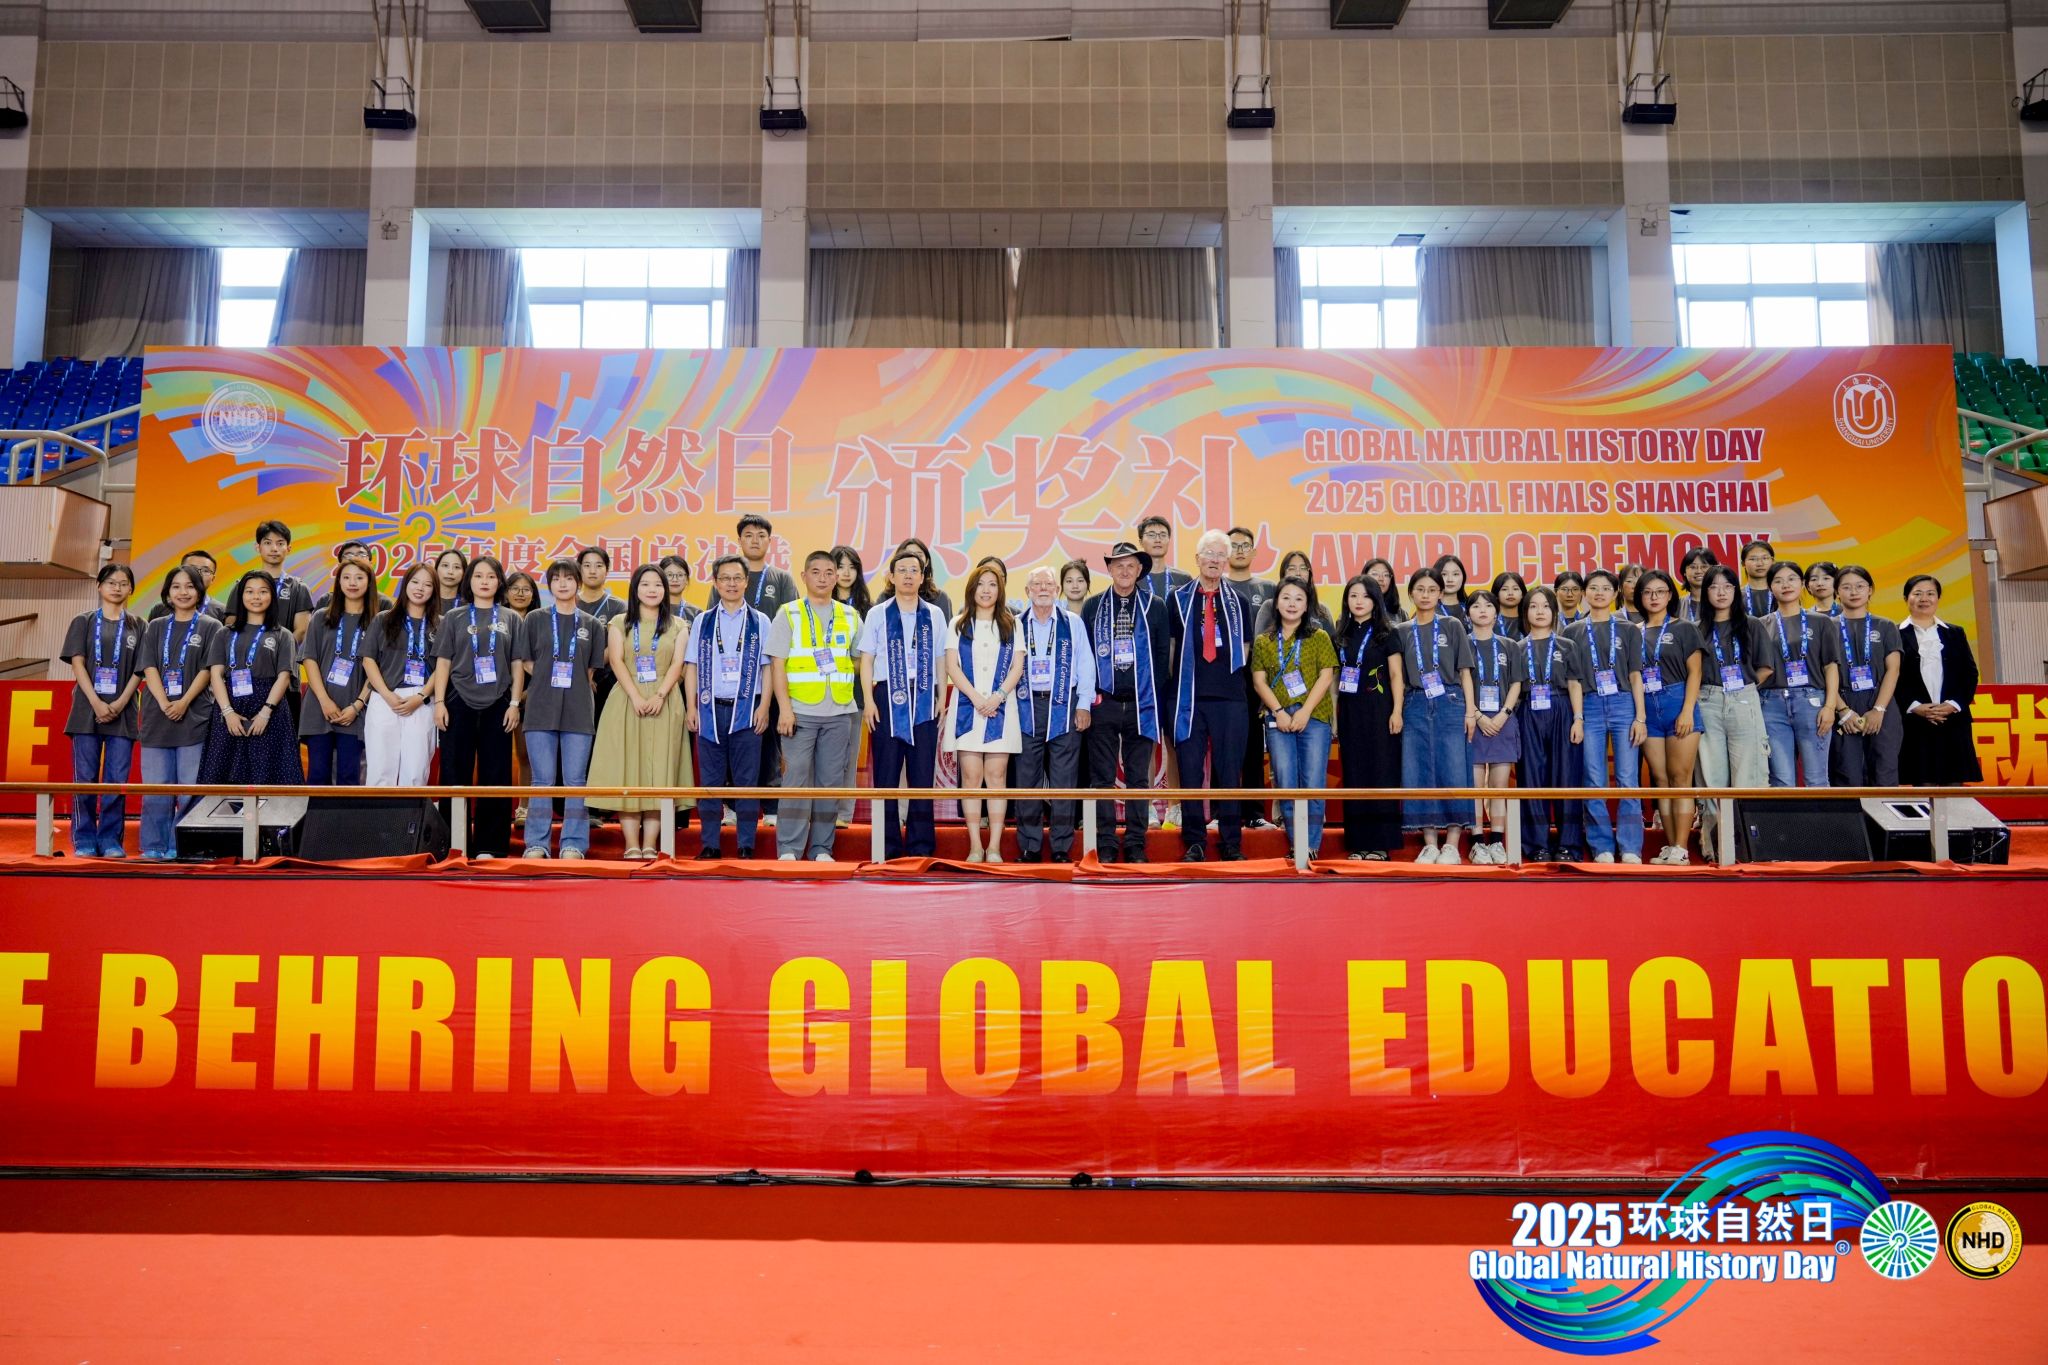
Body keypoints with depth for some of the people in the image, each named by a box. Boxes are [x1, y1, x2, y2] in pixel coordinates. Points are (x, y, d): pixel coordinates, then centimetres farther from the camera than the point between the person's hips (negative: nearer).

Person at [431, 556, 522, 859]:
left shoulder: (510, 619, 9)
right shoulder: (453, 618, 8)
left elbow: (517, 665, 7)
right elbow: (443, 663, 6)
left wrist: (515, 703, -2)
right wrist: (439, 702, -3)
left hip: (497, 706, 0)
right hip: (459, 703, 0)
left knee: (495, 776, 1)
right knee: (455, 774, 2)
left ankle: (489, 845, 6)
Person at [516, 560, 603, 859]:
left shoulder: (591, 625, 10)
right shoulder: (535, 619, 9)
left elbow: (591, 668, 13)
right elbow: (525, 661, 7)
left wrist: (576, 685, 0)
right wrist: (549, 680, -1)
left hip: (578, 711, 1)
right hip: (541, 709, 0)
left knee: (575, 780, 0)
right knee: (542, 779, 1)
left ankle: (573, 845, 4)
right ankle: (537, 844, 6)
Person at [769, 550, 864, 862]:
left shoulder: (850, 615, 13)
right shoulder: (788, 614, 4)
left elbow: (860, 659, 22)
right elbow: (778, 664, -2)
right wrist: (784, 707, -11)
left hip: (839, 713, 3)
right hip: (800, 712, -3)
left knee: (831, 782, 4)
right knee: (796, 779, -6)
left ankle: (821, 848, 11)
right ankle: (789, 849, -2)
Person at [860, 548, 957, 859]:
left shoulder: (934, 615, 9)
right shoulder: (878, 614, 5)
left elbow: (941, 660, 11)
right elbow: (867, 659, 4)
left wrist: (940, 699, 5)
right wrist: (868, 701, -4)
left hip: (925, 699, 1)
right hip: (888, 696, -1)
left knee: (923, 774, 3)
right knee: (886, 774, 1)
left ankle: (921, 845, 10)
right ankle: (889, 847, 7)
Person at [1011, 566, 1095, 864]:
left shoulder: (1073, 623, 6)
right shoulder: (1016, 625, 7)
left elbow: (1085, 666, 6)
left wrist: (1084, 705, 0)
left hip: (1064, 706, -1)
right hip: (1027, 706, 1)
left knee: (1064, 780, -1)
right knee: (1027, 779, 2)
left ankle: (1062, 848, 5)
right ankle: (1029, 847, 10)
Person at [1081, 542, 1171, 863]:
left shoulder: (1155, 607, 6)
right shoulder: (1093, 607, 6)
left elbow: (1163, 655, 7)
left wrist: (1152, 692, 1)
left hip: (1140, 704, 0)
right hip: (1103, 704, 0)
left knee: (1138, 778, 4)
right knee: (1103, 778, 2)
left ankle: (1136, 845, 9)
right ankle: (1106, 845, 6)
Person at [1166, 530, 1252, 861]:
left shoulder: (1238, 601, 10)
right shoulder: (1178, 598, 7)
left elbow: (1245, 647, 16)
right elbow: (1168, 645, 10)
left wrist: (1228, 673, 7)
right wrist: (1184, 678, 6)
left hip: (1229, 697, 1)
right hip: (1189, 697, -1)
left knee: (1229, 771, 3)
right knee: (1190, 770, 1)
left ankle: (1231, 843, 10)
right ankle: (1194, 842, 9)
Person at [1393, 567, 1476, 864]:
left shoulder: (1452, 627, 7)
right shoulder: (1403, 632, 11)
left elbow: (1464, 671, 4)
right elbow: (1399, 675, 8)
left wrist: (1471, 710, -4)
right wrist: (1397, 711, -4)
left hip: (1450, 704, -2)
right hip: (1416, 706, 2)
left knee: (1453, 772, -5)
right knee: (1419, 774, 0)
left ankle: (1451, 844, 0)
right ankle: (1430, 844, 6)